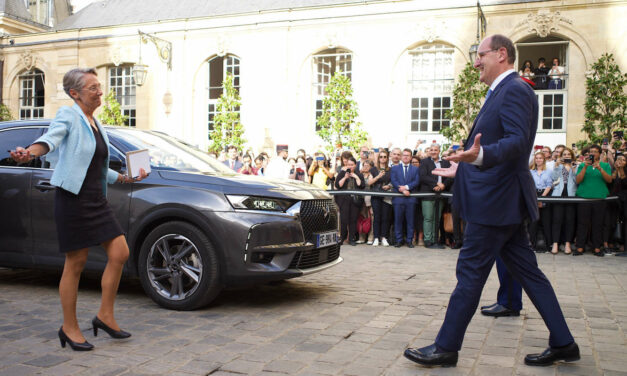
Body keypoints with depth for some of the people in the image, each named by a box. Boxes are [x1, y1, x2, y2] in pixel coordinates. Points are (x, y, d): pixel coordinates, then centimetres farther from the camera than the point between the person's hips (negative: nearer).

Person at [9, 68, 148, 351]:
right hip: (73, 199, -8)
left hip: (97, 200, 8)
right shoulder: (68, 116, -6)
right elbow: (51, 137, -28)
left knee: (120, 253, 1)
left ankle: (105, 315, 14)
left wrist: (127, 178, 20)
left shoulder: (96, 124, 17)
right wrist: (30, 152, -48)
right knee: (76, 263, -1)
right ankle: (69, 328, 13)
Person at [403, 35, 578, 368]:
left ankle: (446, 347, 7)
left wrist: (480, 155, -43)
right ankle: (562, 343, 21)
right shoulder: (504, 92, 20)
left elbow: (518, 142, -26)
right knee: (527, 272, 13)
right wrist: (463, 167, 34)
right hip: (502, 201, 11)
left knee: (470, 272, -4)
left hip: (496, 200, -11)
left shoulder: (514, 90, -12)